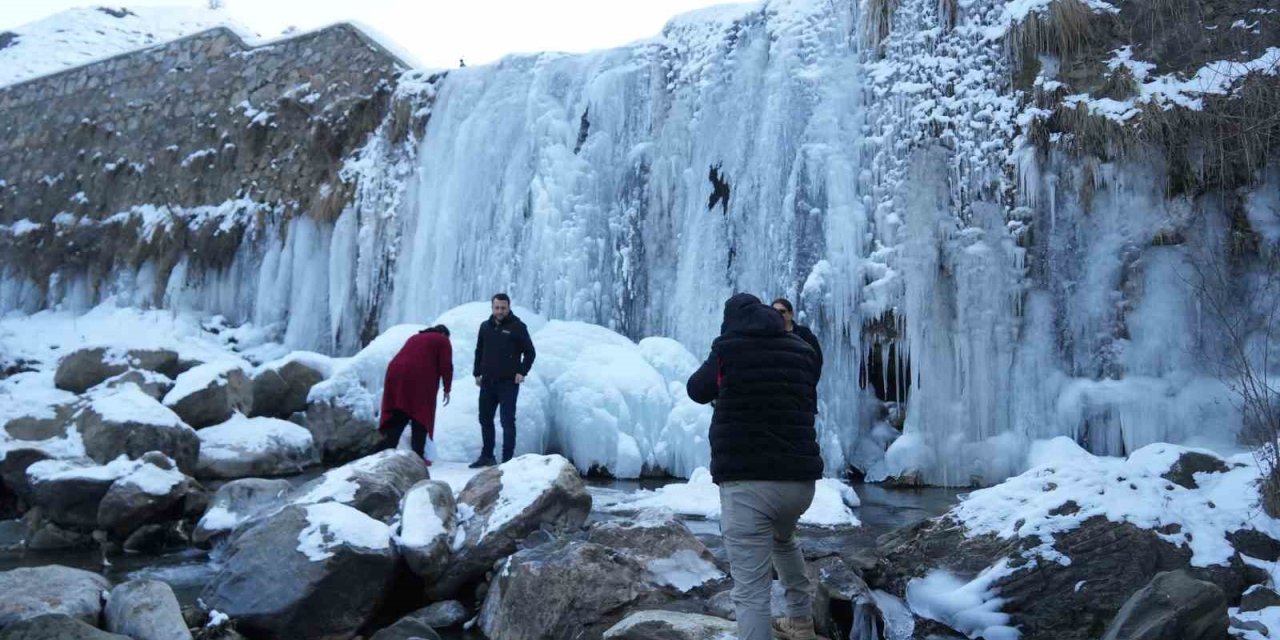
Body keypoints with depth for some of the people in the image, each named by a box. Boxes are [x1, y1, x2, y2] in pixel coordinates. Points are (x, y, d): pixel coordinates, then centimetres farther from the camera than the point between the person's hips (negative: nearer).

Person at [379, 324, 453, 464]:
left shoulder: (415, 337, 32)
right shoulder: (443, 341, 14)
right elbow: (445, 366, 1)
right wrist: (447, 389, 8)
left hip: (396, 374, 6)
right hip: (420, 380, -6)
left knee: (397, 418, 9)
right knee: (420, 418, 3)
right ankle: (418, 456, 0)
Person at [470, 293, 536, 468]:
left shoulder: (517, 327, -4)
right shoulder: (485, 326, 10)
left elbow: (530, 352, -1)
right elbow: (479, 351, 19)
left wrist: (522, 372, -10)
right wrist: (477, 373, 12)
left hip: (508, 382, -5)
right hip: (487, 382, 5)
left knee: (508, 421, -5)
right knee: (485, 419, 12)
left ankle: (507, 458, 0)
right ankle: (487, 456, 25)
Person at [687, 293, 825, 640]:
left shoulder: (729, 349, -2)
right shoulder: (802, 351, 10)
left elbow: (697, 390, 13)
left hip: (746, 481, -6)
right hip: (799, 478, 6)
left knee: (751, 591, -3)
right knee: (783, 539, 36)